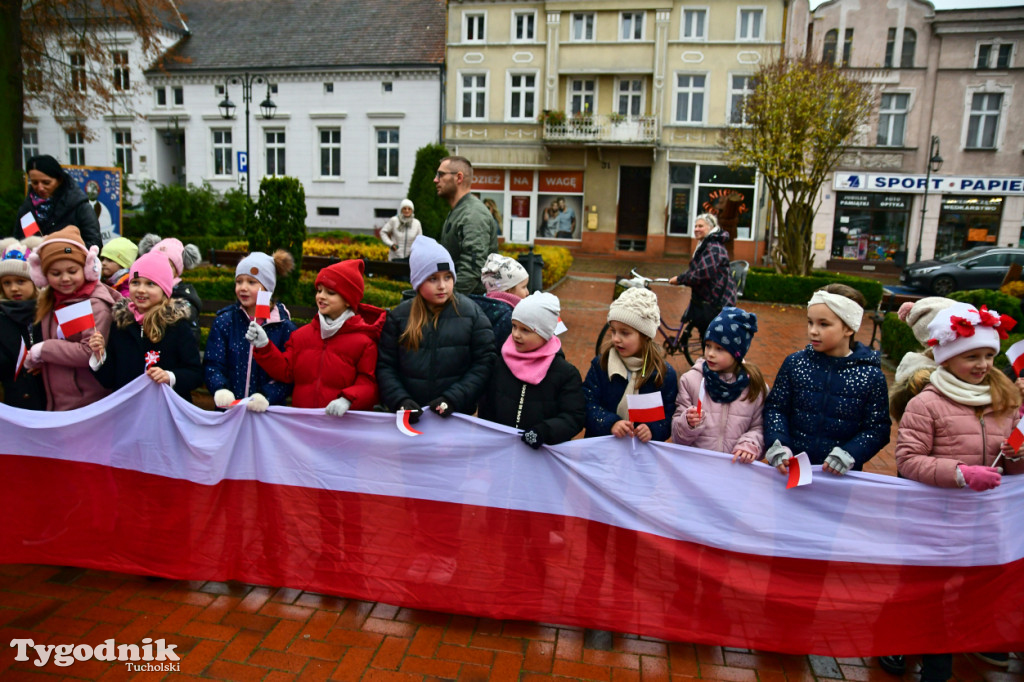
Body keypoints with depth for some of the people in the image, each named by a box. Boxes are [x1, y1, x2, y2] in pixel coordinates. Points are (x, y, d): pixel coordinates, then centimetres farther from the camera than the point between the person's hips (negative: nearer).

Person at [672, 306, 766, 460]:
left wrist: (749, 445, -8)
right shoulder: (690, 380, 2)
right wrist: (689, 424, -15)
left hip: (736, 466, -1)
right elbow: (677, 435, 4)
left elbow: (759, 427, 10)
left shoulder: (755, 386, 4)